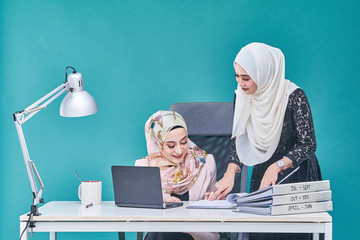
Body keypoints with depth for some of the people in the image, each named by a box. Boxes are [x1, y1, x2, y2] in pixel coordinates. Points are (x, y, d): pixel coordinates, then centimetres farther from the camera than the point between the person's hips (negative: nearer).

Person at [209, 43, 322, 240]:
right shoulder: (241, 96, -4)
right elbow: (238, 140, -1)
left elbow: (308, 145, -18)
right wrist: (230, 173, -18)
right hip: (262, 172, 5)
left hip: (295, 171, -5)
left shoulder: (293, 96, -19)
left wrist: (277, 166, -31)